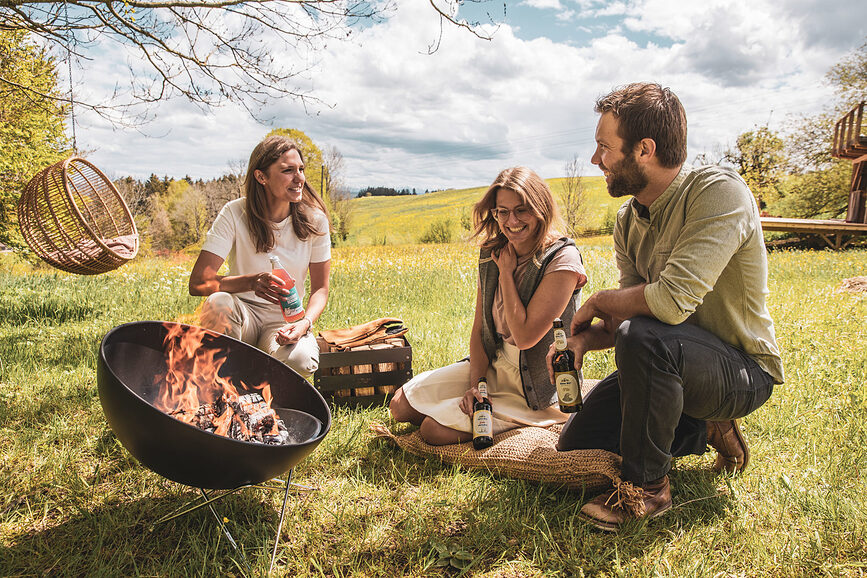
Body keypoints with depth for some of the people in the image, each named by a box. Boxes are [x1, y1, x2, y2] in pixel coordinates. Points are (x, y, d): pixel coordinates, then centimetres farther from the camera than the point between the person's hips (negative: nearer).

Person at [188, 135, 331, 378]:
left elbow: (320, 288, -2)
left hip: (285, 319, 1)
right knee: (217, 302, -35)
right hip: (241, 314, -1)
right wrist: (252, 281, -38)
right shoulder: (234, 214, -13)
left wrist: (305, 322, -22)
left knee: (302, 361, -32)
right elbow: (197, 283, -20)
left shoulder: (314, 219, -8)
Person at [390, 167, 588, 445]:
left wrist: (506, 271, -18)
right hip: (493, 365, 7)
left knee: (434, 429, -16)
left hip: (537, 387, -6)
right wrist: (476, 383, -11)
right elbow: (479, 329, 4)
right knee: (401, 405, 0)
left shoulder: (562, 259, -19)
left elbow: (524, 336, -25)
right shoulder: (492, 254, 2)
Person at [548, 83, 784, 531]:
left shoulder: (719, 192, -25)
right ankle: (706, 430, 16)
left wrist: (597, 301, -19)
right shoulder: (629, 219, -1)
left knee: (643, 338, -38)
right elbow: (627, 315, 3)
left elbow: (671, 301, -37)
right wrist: (583, 338, -17)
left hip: (743, 370, -7)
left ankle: (647, 486, -15)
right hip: (676, 363, 8)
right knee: (575, 444, 6)